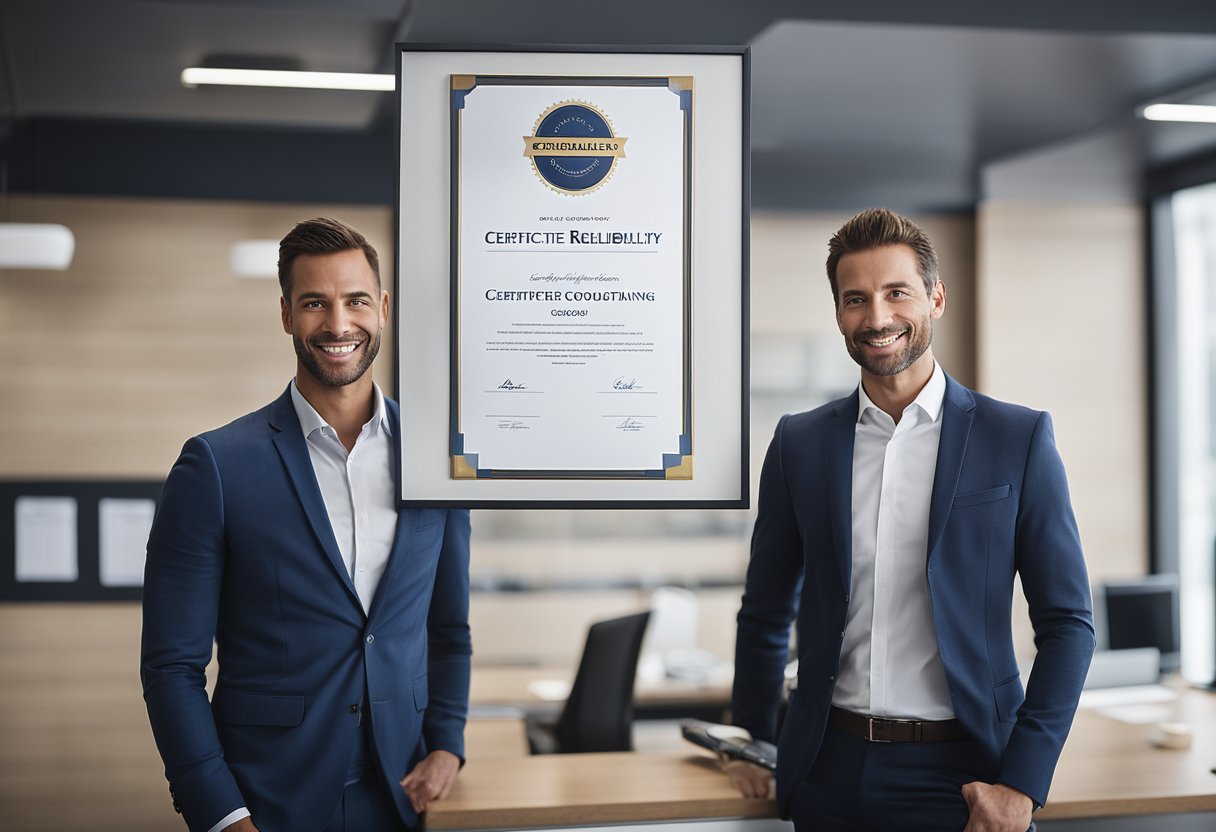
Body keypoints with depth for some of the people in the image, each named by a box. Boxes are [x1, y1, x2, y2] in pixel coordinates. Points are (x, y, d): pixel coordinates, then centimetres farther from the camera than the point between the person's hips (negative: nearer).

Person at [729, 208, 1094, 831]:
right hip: (828, 773, 2)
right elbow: (765, 614, 13)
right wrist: (754, 746, 11)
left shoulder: (1019, 439, -3)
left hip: (959, 778, -2)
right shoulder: (798, 443, 4)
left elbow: (1067, 624, -3)